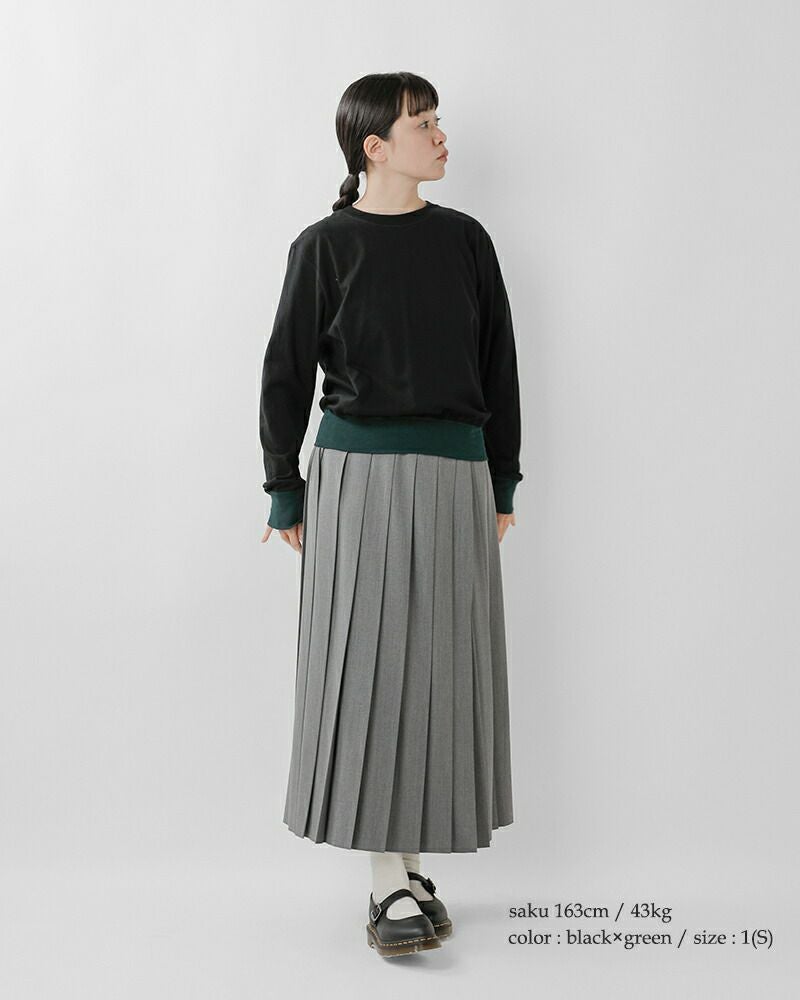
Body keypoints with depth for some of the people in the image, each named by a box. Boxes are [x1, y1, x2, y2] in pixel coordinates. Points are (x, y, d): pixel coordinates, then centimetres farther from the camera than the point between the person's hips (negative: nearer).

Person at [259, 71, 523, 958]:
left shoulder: (464, 239, 10)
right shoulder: (325, 246, 2)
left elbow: (499, 364, 13)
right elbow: (286, 371, 3)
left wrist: (503, 482, 10)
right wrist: (286, 493, 1)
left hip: (453, 476, 3)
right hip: (357, 471, -3)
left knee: (442, 668, 5)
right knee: (368, 667, -4)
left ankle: (410, 866, 19)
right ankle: (390, 882, 4)